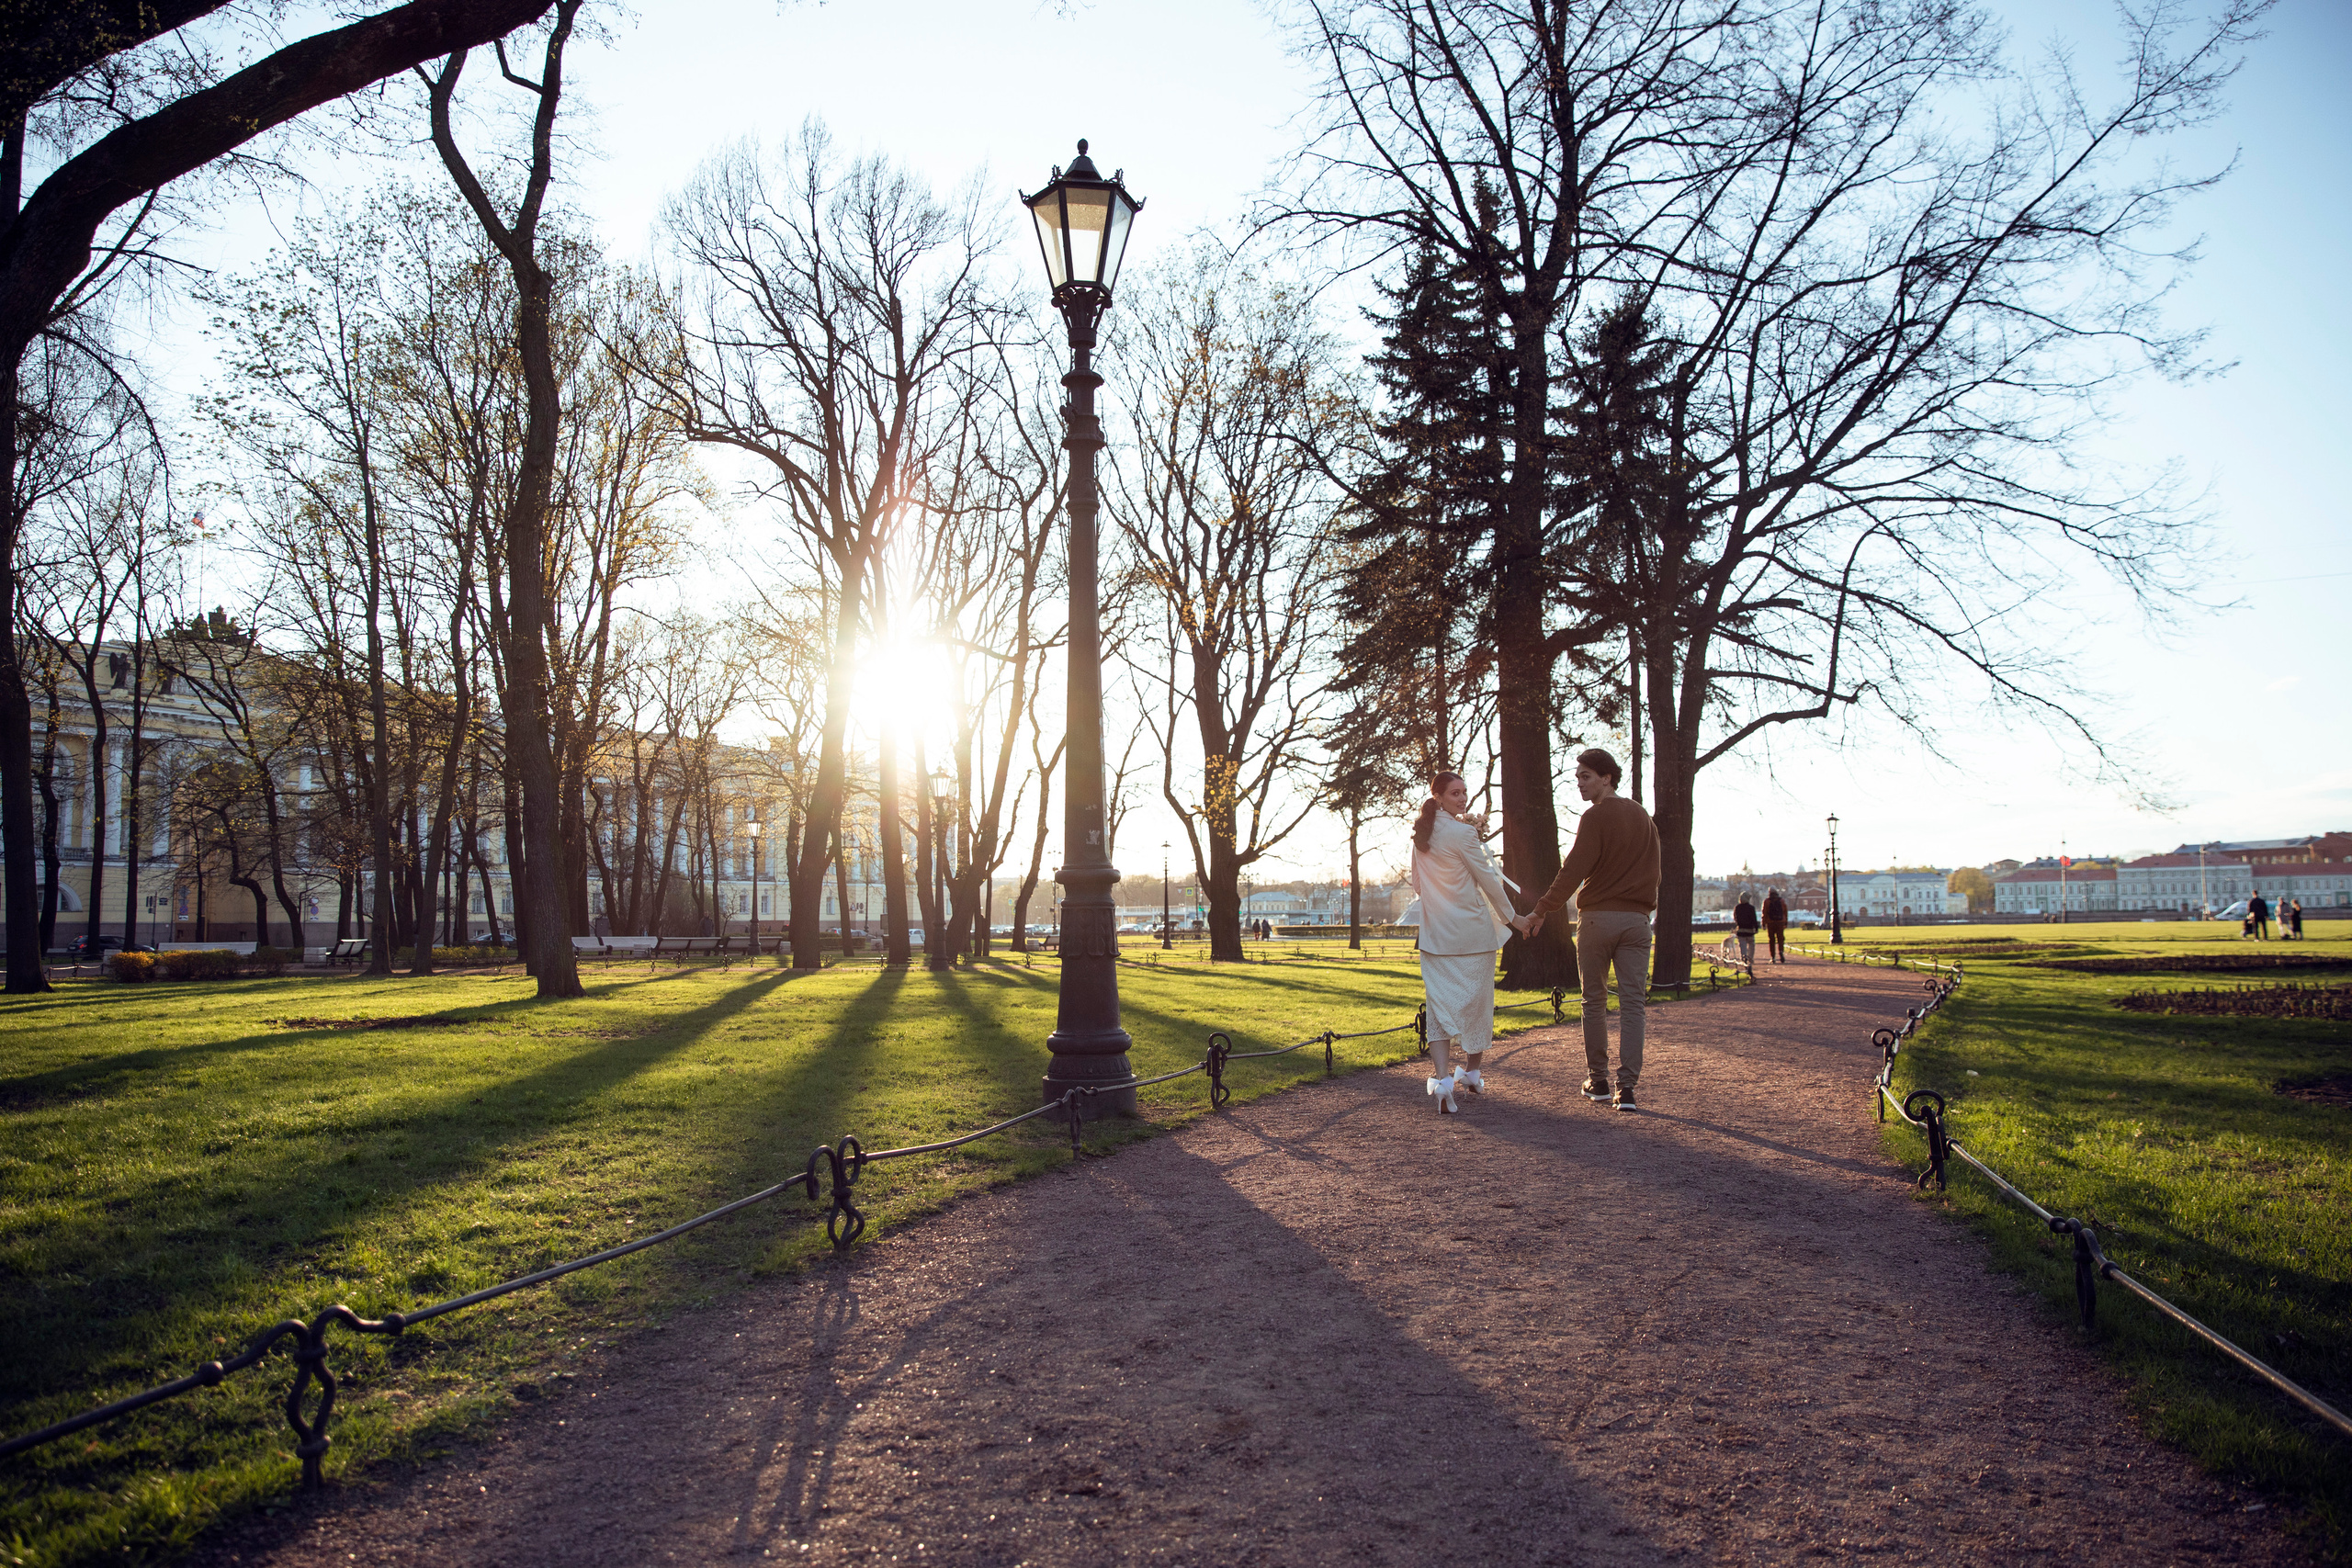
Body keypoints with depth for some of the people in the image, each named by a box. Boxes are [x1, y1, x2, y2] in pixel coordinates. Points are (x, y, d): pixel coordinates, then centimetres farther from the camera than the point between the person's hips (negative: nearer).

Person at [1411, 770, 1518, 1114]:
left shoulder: (1421, 835, 7)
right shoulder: (1463, 832, -13)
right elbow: (1488, 879, -7)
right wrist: (1509, 916, 7)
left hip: (1434, 932, 5)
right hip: (1472, 931, -5)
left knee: (1440, 1002, 3)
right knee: (1475, 999, 13)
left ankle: (1440, 1075, -14)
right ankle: (1472, 1071, 26)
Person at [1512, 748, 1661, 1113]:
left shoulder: (1596, 818, -9)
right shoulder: (1643, 817, 13)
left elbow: (1573, 872, -15)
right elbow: (1652, 872, 16)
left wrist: (1540, 911, -13)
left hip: (1598, 917, -5)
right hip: (1636, 919, 5)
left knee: (1595, 1002, 8)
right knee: (1632, 1004, 0)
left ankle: (1597, 1080, 14)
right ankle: (1627, 1087, -6)